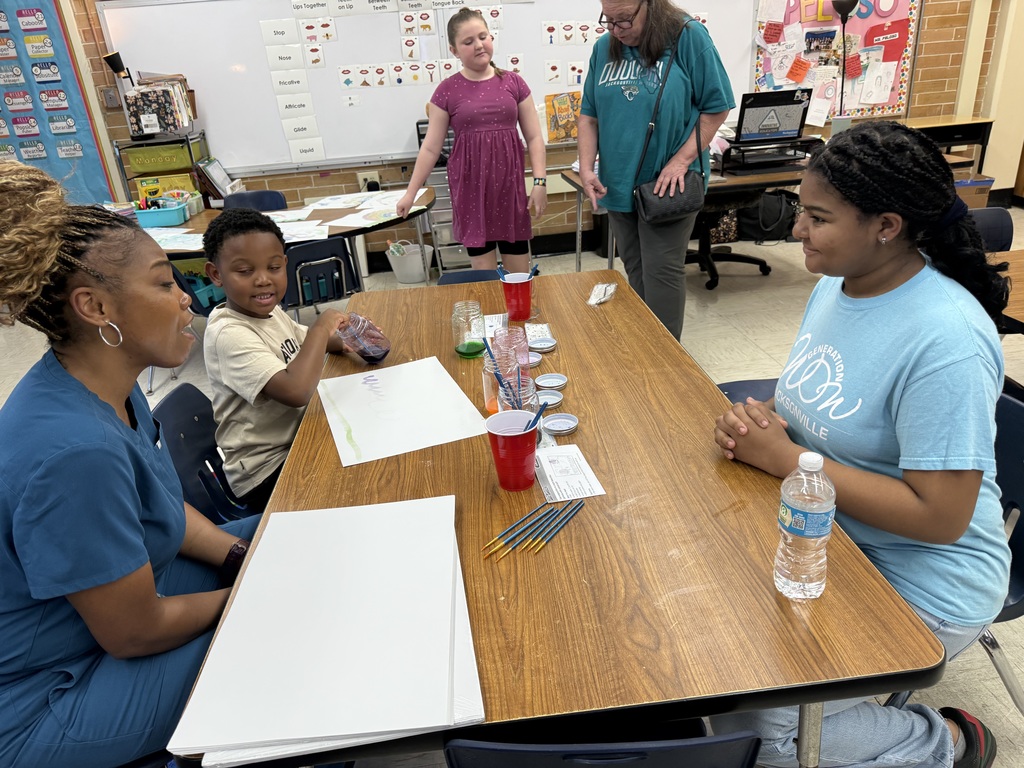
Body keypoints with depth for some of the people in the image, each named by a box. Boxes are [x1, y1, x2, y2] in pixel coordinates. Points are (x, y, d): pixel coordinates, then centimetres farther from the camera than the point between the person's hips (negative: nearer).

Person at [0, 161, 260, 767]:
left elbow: (160, 503, 5)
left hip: (117, 585, 9)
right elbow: (136, 633, -26)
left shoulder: (110, 389, -8)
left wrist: (242, 555, -8)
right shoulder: (73, 449, -36)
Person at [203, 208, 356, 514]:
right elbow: (296, 391, -38)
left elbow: (308, 343, 18)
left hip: (296, 439, 8)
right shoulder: (229, 334, -25)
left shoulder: (268, 310, 1)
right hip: (266, 475, -8)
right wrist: (322, 326, -24)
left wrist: (345, 339, -5)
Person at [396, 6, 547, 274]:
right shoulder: (447, 90, -1)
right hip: (470, 186, -1)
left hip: (509, 183, 1)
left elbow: (534, 137, 5)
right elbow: (431, 147, 2)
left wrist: (540, 180, -6)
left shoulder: (513, 83, 3)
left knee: (520, 275, 7)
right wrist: (411, 192, 0)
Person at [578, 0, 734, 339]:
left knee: (661, 272, -4)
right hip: (618, 184, 5)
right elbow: (590, 114, 11)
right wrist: (586, 168, -2)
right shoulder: (604, 48, 6)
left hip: (667, 186, -5)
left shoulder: (689, 37, -8)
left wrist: (681, 161, -16)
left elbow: (717, 107, -7)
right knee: (634, 271, 13)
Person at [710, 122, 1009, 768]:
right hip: (823, 536, 8)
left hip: (918, 586, -8)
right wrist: (757, 421, -10)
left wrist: (783, 457, -25)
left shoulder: (946, 340, -27)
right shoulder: (834, 285, 0)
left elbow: (940, 516, -27)